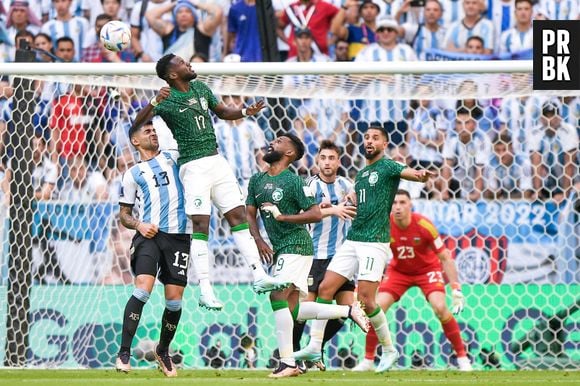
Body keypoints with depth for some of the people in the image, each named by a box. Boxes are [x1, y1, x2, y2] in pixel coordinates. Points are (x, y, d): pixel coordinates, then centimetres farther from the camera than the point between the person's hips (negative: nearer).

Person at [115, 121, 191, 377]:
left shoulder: (173, 158, 18)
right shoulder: (133, 174, 13)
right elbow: (124, 214, 15)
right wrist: (138, 225, -4)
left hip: (179, 236, 2)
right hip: (149, 235, -2)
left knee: (174, 299, 1)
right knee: (143, 289, -22)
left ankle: (163, 351, 23)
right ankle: (124, 353, -21)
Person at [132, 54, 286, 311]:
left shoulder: (201, 88, 12)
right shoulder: (167, 100, -8)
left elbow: (222, 111, 27)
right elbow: (138, 123, -18)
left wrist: (245, 112, 9)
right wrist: (154, 103, -34)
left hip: (217, 161, 7)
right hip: (194, 166, -7)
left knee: (239, 216, 3)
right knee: (201, 226, -11)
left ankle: (259, 277, 5)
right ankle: (205, 292, -12)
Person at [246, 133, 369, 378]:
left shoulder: (294, 181, -9)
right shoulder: (257, 180, 12)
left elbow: (316, 214, -13)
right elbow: (250, 214, 13)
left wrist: (282, 216, -20)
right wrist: (258, 241, -3)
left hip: (296, 245, -9)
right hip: (279, 249, 9)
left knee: (278, 297, -19)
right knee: (292, 310, 8)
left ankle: (287, 363, -17)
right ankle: (348, 311, 21)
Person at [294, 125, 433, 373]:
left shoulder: (387, 167, -4)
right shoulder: (361, 174, 20)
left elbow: (410, 173, -24)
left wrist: (421, 175, -48)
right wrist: (349, 201, 8)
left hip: (375, 242, -8)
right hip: (352, 239, 8)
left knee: (366, 299, -11)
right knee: (325, 288, 0)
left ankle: (389, 350, 4)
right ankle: (314, 346, 3)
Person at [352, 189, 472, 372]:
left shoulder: (423, 225, -27)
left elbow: (445, 257, -19)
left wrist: (456, 289, -23)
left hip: (428, 269, -2)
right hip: (398, 270, 2)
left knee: (440, 307, -23)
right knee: (376, 308, -13)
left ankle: (462, 357, -8)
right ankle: (368, 360, 2)